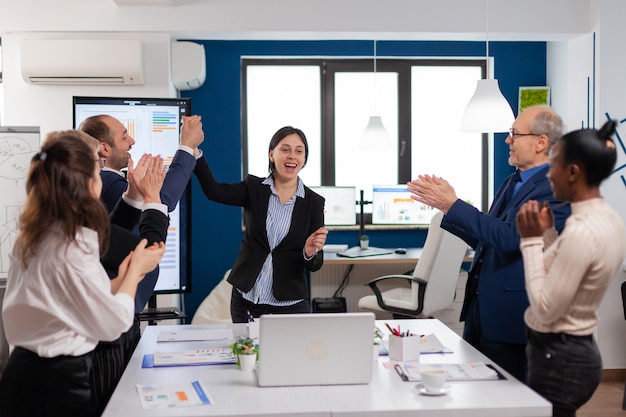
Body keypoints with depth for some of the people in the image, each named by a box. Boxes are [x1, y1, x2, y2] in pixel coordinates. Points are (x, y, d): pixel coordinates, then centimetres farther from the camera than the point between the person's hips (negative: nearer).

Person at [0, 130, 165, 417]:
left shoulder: (31, 237, 2)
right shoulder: (74, 247, -23)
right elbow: (113, 324, -15)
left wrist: (120, 280, 11)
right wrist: (136, 269, -2)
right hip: (57, 381, -8)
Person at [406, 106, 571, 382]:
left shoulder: (555, 189, -16)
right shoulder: (511, 183, 12)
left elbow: (509, 237, -27)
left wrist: (453, 204, -25)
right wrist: (444, 205, 7)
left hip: (510, 315, -9)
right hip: (479, 307, 9)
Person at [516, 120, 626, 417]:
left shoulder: (582, 230, -25)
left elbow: (545, 309, -22)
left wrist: (531, 240, -17)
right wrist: (548, 233, 3)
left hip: (558, 358, -10)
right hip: (577, 351, 10)